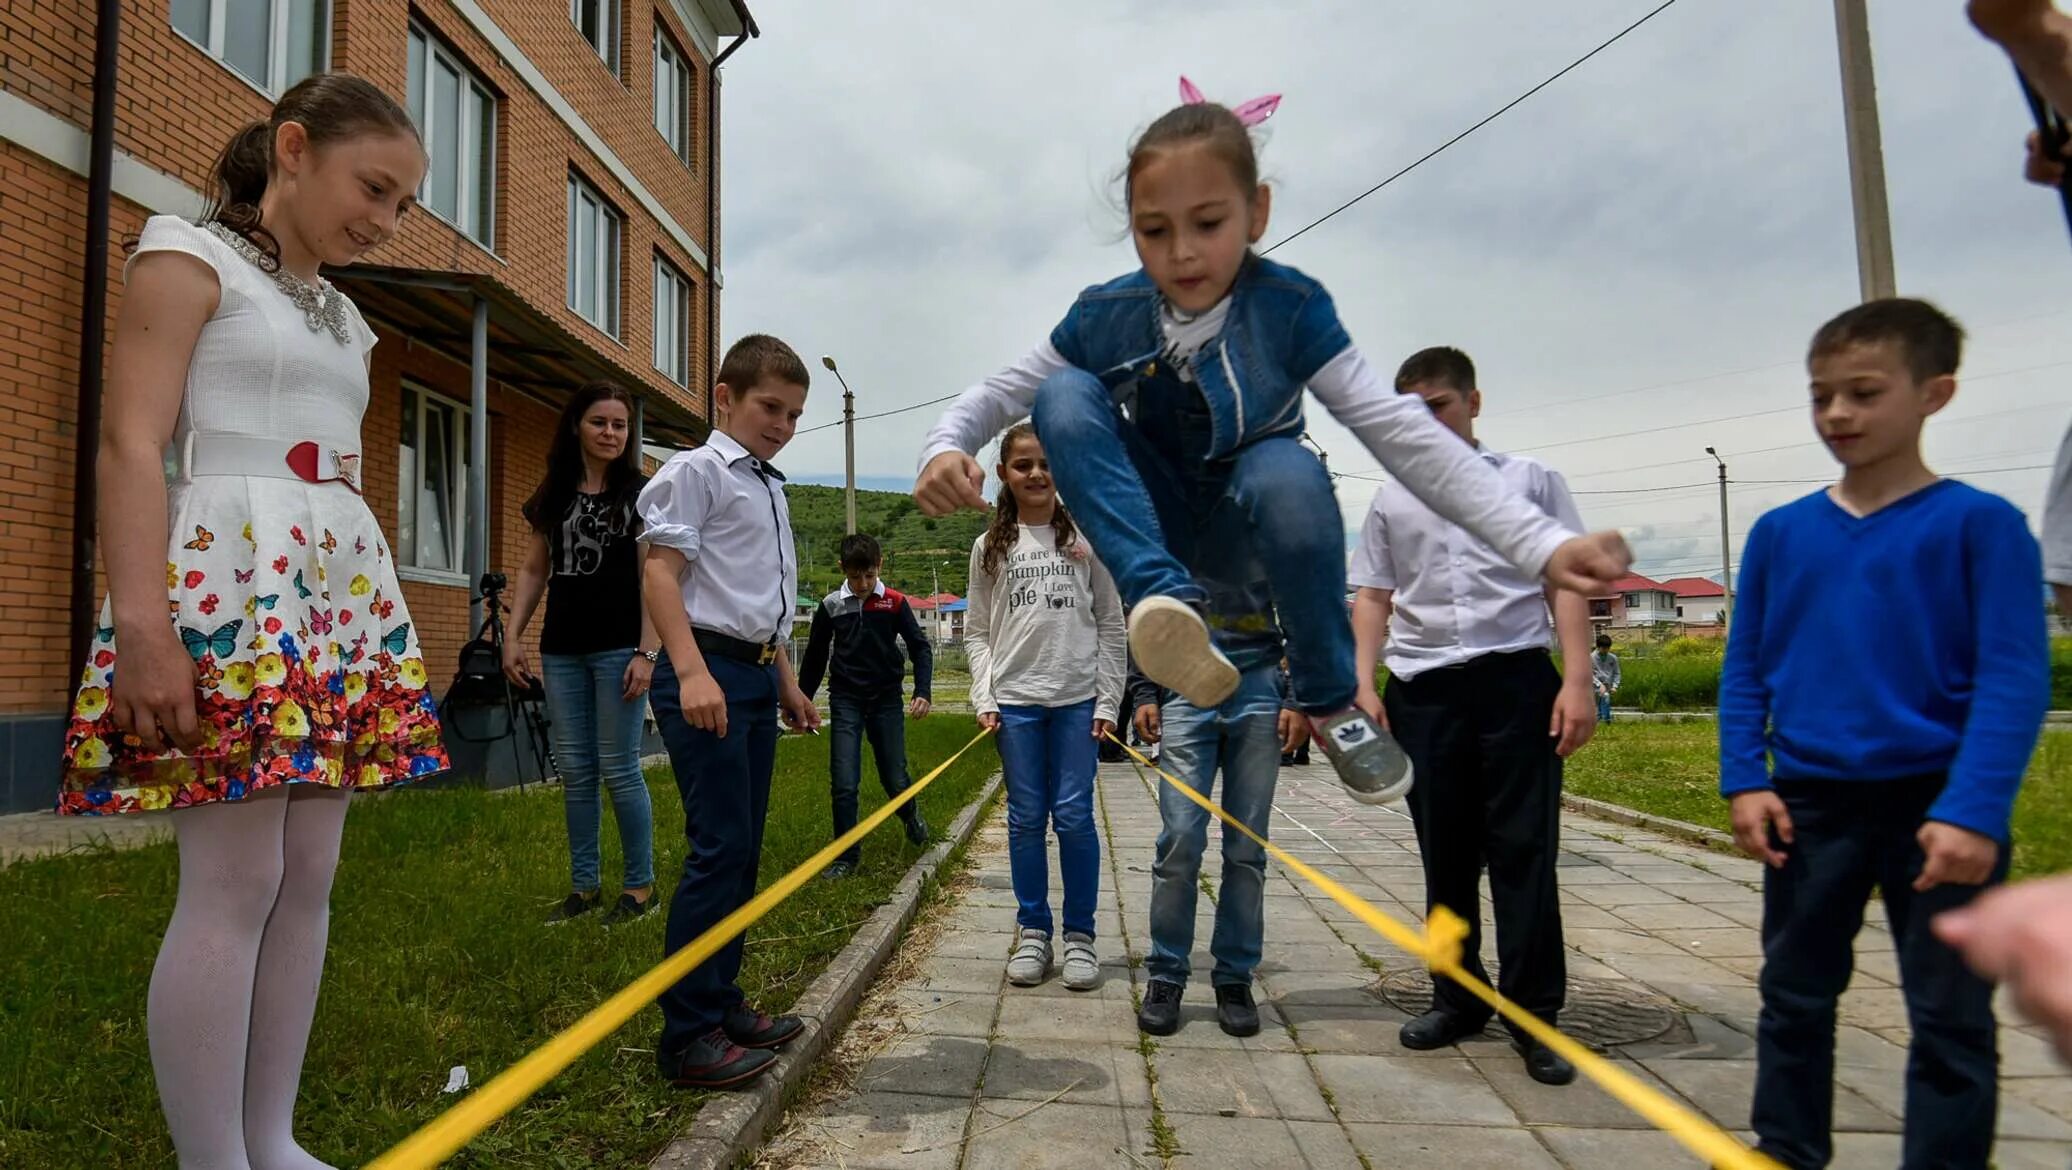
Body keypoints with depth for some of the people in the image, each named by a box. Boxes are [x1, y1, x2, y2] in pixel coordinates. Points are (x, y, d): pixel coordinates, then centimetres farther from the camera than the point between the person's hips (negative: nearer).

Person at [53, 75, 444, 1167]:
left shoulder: (343, 317, 22)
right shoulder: (189, 254, 1)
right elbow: (130, 443, -10)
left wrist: (378, 629, 18)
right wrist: (142, 622, -19)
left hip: (344, 593, 8)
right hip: (229, 583, -7)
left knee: (308, 880, 7)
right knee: (235, 884, -9)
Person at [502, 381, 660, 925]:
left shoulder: (639, 493, -1)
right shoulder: (552, 495, 11)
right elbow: (533, 571, 15)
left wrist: (647, 652, -14)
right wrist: (513, 636, 6)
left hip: (618, 648, -4)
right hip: (562, 650, 5)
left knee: (618, 769, -3)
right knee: (574, 770, 8)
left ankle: (640, 885, 8)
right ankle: (583, 884, 18)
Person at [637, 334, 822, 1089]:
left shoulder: (772, 490, 21)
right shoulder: (697, 472, -4)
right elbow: (659, 574, -13)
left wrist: (786, 683, 27)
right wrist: (692, 672, -24)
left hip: (756, 677, 9)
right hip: (708, 673, -9)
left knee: (744, 850, 12)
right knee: (719, 848, -11)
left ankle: (720, 1002, 24)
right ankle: (688, 1035, -3)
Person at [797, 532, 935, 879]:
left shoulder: (895, 603, -4)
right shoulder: (830, 606, -1)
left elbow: (920, 647, 0)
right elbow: (814, 658, 9)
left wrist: (922, 692, -13)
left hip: (887, 701, 0)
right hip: (845, 703, 0)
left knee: (895, 780, 3)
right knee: (844, 784, -6)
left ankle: (911, 817, 37)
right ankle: (846, 855, 8)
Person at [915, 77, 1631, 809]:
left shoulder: (1290, 308, -18)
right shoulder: (1106, 317, -12)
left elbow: (1399, 432, -22)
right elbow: (1000, 392, -4)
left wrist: (1540, 543, -30)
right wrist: (946, 449, -28)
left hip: (1251, 538, -1)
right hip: (1160, 532, 2)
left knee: (1288, 473, -39)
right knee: (1063, 396, -24)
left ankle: (1330, 698, -15)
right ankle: (1168, 604, -37)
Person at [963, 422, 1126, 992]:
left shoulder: (1086, 538, 4)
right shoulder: (990, 547, 7)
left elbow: (1111, 625, 4)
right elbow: (977, 631, 8)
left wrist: (1108, 701, -2)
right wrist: (984, 698, -3)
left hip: (1078, 698, -1)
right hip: (1015, 701, 1)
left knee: (1074, 816, 0)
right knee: (1025, 818, 7)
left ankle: (1080, 935, 13)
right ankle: (1032, 933, 18)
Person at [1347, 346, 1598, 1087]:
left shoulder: (1530, 481, 8)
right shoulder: (1390, 501, 15)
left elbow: (1565, 584, 4)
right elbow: (1373, 598, 14)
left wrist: (1578, 679, -7)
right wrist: (1363, 685, 2)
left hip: (1516, 679, -2)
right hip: (1422, 689, 3)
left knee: (1523, 849, -1)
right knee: (1445, 853, 10)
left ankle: (1533, 1012, 9)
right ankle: (1457, 997, 22)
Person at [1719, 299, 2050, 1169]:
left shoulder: (1980, 524, -6)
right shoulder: (1780, 533, 4)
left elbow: (2015, 678, -10)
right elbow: (1744, 669, 7)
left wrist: (1973, 809, -18)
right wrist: (1745, 780, -2)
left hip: (1937, 808, -3)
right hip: (1809, 803, 4)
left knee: (1950, 1017, 8)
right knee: (1793, 997, 15)